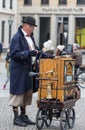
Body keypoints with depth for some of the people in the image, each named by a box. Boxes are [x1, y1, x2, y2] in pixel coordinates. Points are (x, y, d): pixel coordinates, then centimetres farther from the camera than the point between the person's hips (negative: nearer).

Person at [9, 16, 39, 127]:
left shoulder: (30, 36, 13)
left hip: (28, 69, 9)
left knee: (27, 93, 14)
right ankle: (16, 117, 7)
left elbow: (35, 48, 24)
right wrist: (29, 53, -29)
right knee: (18, 93, -2)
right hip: (18, 70, -9)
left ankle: (23, 115, 24)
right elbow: (14, 54, -20)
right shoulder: (17, 37, -14)